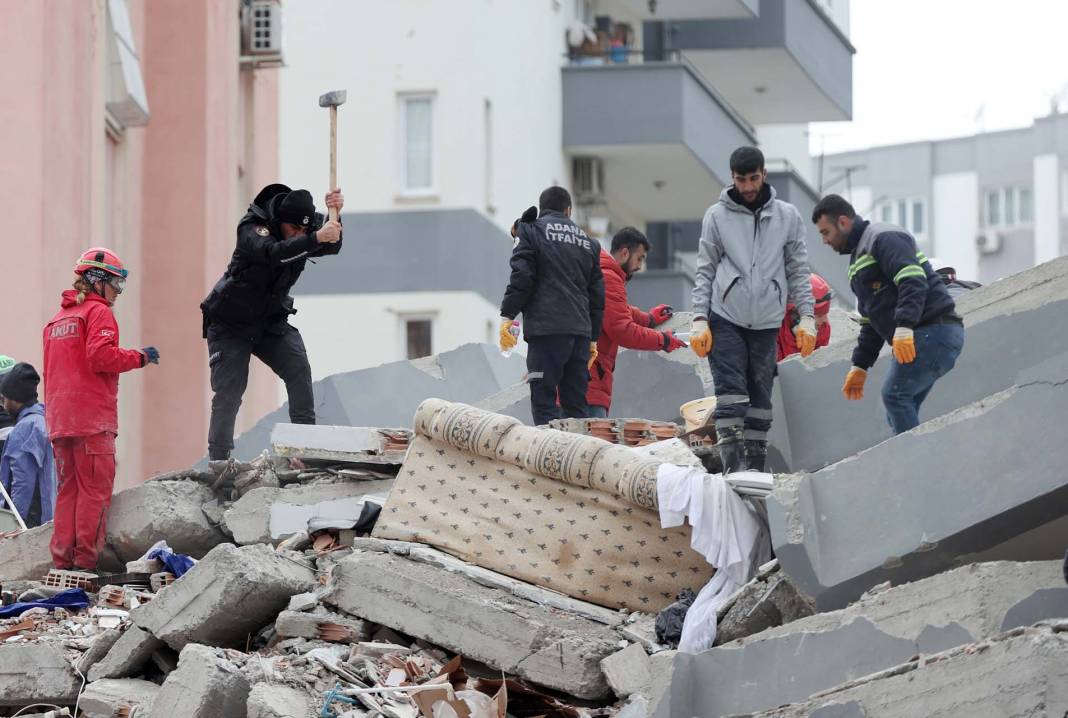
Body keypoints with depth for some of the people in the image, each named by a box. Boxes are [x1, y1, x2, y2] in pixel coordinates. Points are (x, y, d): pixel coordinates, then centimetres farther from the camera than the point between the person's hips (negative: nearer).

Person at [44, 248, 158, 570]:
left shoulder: (58, 318, 21)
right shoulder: (98, 311, -4)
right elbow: (100, 356, -18)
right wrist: (140, 357, -6)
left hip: (59, 420, 8)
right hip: (92, 419, -8)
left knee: (68, 488, 9)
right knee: (95, 489, -7)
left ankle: (62, 561, 6)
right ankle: (86, 561, -11)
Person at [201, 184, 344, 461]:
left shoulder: (309, 229, -7)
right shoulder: (252, 227, -24)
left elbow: (331, 246, -25)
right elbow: (273, 253, -43)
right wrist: (316, 238, -54)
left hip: (272, 321, 4)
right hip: (231, 324, -4)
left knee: (298, 368, -17)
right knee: (228, 391, -7)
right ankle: (218, 461, 0)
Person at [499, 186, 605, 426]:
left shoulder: (531, 230, 5)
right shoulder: (588, 241, 21)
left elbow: (521, 277, -6)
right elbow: (597, 292, 21)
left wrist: (507, 316, -1)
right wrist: (593, 338, 26)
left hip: (546, 329, -5)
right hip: (580, 330, 5)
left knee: (544, 400, -8)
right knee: (575, 403, 8)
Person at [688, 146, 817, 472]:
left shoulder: (788, 216, 8)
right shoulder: (717, 216, 4)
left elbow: (798, 271, 10)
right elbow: (705, 271, 5)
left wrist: (806, 316, 1)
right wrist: (700, 320, -3)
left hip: (767, 323, 1)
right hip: (725, 318, -1)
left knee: (760, 396, 2)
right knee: (730, 392, -9)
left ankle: (755, 464, 6)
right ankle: (732, 464, -14)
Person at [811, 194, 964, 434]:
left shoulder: (883, 238, -7)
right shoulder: (858, 257, 27)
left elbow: (914, 281, -23)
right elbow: (871, 320, 30)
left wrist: (904, 328, -33)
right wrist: (860, 366, 24)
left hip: (933, 331, -10)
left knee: (895, 394, -18)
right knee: (899, 410, 6)